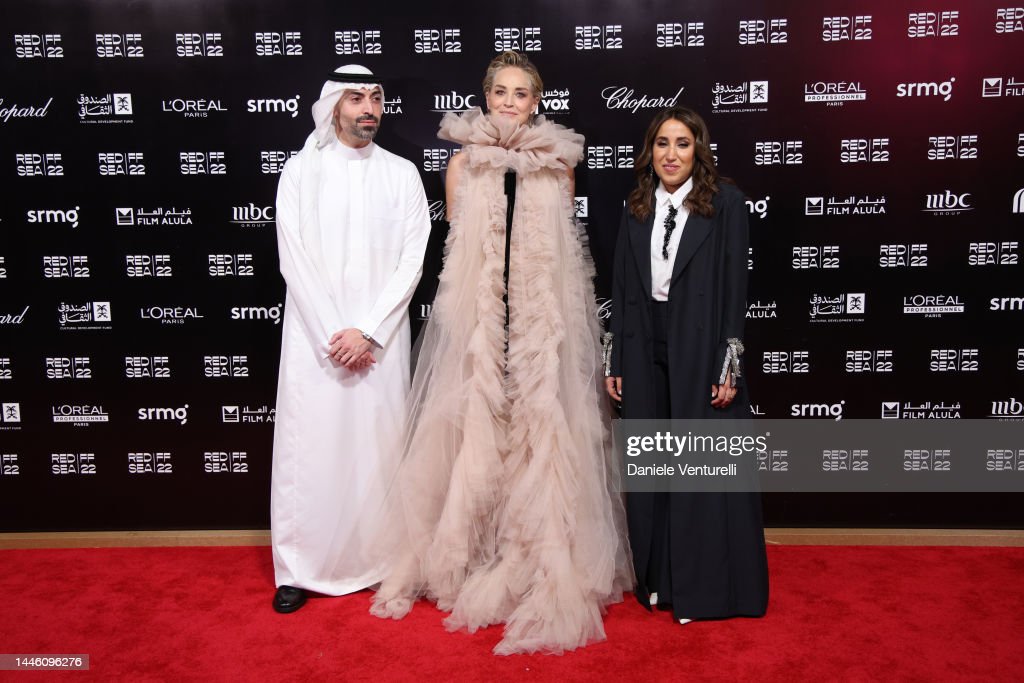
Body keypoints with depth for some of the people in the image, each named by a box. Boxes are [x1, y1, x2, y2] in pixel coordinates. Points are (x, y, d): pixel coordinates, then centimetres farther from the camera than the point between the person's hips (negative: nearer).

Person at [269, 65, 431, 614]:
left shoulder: (401, 173, 7)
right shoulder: (301, 171, 5)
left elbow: (411, 261, 0)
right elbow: (293, 260, -2)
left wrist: (367, 332, -10)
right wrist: (333, 336, -9)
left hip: (380, 336, 1)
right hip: (314, 336, 0)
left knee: (379, 446, 3)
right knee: (309, 446, 1)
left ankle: (380, 561, 18)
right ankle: (300, 568, 15)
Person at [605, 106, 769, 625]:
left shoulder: (724, 202, -3)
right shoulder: (636, 209, 9)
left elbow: (734, 288, -7)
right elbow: (622, 291, 10)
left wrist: (729, 366, -12)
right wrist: (615, 363, 7)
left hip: (701, 353, -4)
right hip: (646, 354, 4)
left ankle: (709, 587, 17)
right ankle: (659, 579, 25)